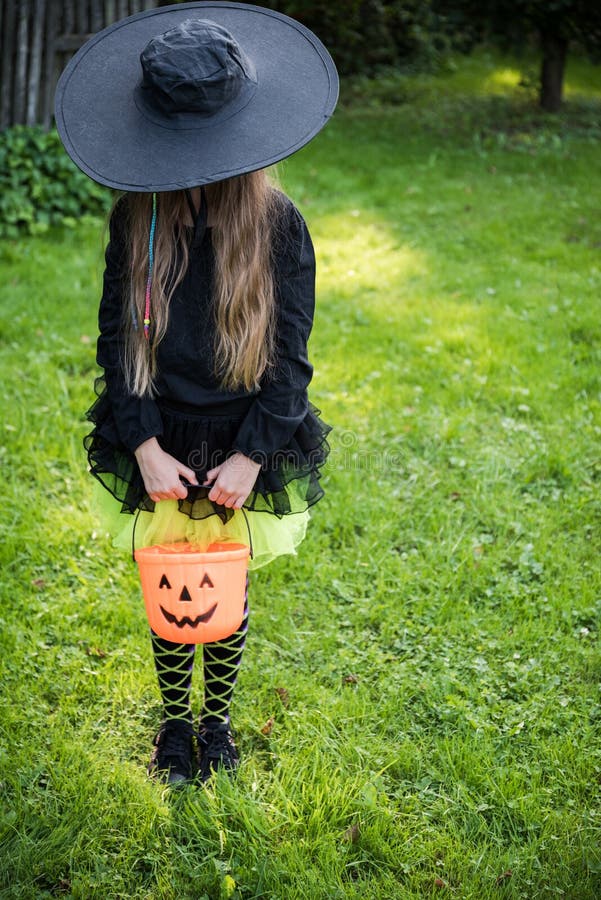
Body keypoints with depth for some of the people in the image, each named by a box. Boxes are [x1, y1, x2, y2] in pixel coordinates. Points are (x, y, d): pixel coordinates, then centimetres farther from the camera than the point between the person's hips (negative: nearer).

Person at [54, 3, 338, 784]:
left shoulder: (276, 222, -10)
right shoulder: (136, 219, -6)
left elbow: (291, 351, -7)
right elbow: (117, 337, -3)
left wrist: (252, 454, -12)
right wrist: (144, 445, -11)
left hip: (242, 448, -1)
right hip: (160, 447, 1)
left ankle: (217, 719, 38)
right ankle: (175, 720, 36)